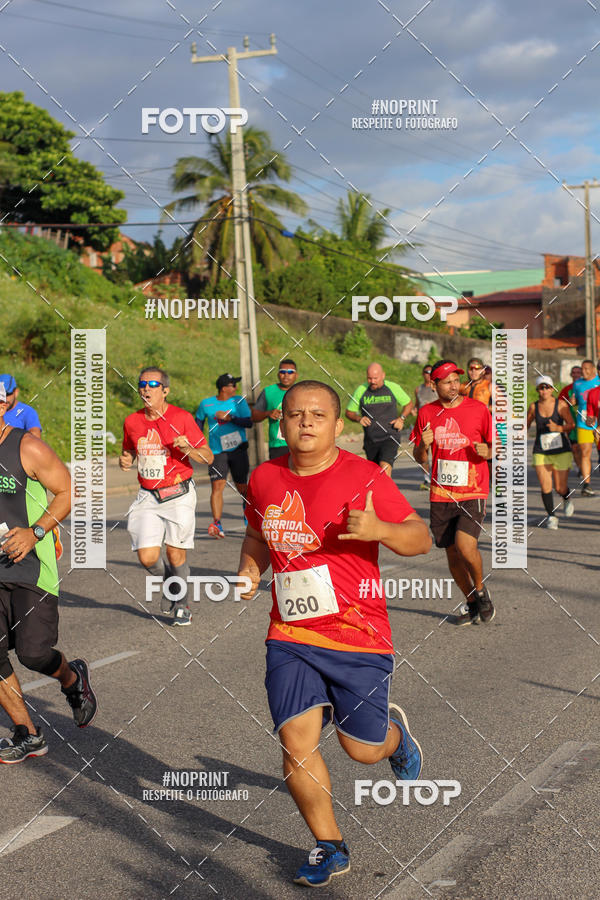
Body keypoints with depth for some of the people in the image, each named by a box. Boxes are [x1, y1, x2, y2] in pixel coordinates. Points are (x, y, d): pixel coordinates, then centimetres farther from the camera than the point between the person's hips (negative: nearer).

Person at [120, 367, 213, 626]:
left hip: (178, 495, -3)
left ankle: (181, 604, 23)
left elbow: (208, 457, -3)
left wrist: (187, 448, -22)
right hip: (147, 497, 3)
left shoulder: (182, 418, -6)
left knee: (176, 554, -1)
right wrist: (125, 460, 0)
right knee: (147, 557, -9)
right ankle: (168, 581, 25)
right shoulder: (132, 422, 5)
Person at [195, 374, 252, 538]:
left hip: (238, 449, 0)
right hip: (217, 451, 0)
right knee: (217, 485, -13)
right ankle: (217, 525, -16)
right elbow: (199, 421, 20)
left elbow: (248, 422, -6)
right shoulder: (206, 404, 5)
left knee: (241, 486, 6)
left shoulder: (239, 401, 3)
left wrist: (229, 417, -17)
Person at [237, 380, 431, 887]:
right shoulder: (265, 479, 4)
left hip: (359, 638, -3)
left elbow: (421, 539, -8)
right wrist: (248, 573, 6)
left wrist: (379, 529, -27)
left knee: (363, 749, 5)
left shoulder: (364, 477, -10)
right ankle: (330, 849, 13)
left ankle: (394, 733, 43)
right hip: (290, 636, 3)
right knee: (296, 741, -7)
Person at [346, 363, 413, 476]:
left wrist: (401, 418, -2)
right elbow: (349, 412, 11)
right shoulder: (361, 390, 2)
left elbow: (409, 404, 15)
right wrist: (359, 418, -10)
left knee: (385, 466, -24)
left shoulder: (393, 388, 0)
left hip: (390, 438, -3)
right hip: (370, 440, 3)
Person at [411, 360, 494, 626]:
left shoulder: (478, 409, -2)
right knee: (452, 555, 7)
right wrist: (423, 446, -11)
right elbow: (419, 459, 11)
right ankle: (471, 603, 28)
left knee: (465, 545, -21)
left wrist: (487, 452, -17)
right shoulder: (426, 413, 5)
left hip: (472, 493, -3)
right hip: (441, 495, 3)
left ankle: (480, 589, 7)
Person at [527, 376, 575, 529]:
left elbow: (571, 424, -8)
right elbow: (527, 424, 16)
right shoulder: (533, 407, 3)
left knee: (560, 488, 1)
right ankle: (551, 516, 10)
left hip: (561, 451, -1)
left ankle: (566, 499, 38)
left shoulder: (560, 405, -4)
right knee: (545, 487, -8)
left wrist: (559, 428, -26)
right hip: (541, 452, 1)